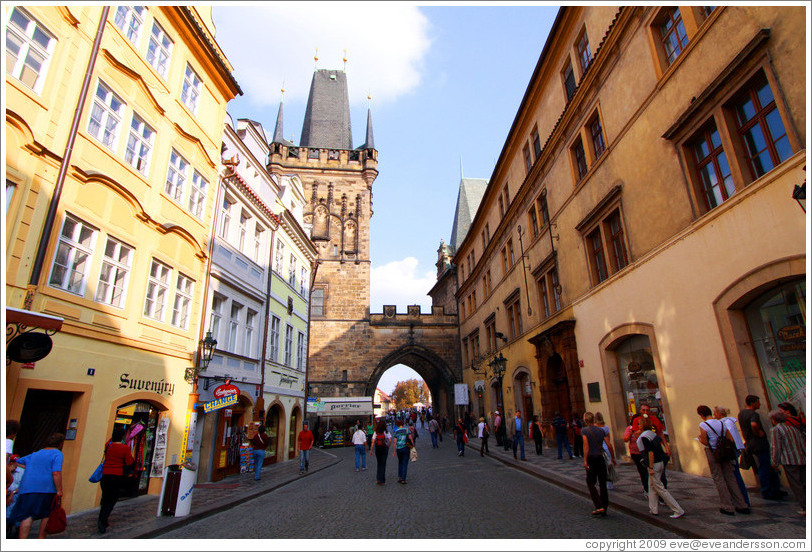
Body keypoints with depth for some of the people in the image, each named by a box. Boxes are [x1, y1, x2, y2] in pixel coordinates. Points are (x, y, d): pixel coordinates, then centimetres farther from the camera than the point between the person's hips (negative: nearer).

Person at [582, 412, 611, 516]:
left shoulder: (584, 430, -7)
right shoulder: (601, 430, 6)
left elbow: (586, 445, -18)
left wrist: (585, 460, -18)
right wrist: (612, 457, 16)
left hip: (591, 459, -4)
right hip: (601, 458, 4)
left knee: (590, 483, 6)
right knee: (603, 484, 11)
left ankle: (599, 507, -4)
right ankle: (604, 508, 16)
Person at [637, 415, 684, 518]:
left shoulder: (644, 437, -19)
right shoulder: (653, 433, 8)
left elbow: (650, 453, -22)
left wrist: (651, 467, -19)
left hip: (654, 464, -10)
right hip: (661, 462, 10)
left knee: (660, 488, 0)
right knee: (652, 486, 18)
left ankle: (678, 510, 4)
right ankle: (654, 509, 23)